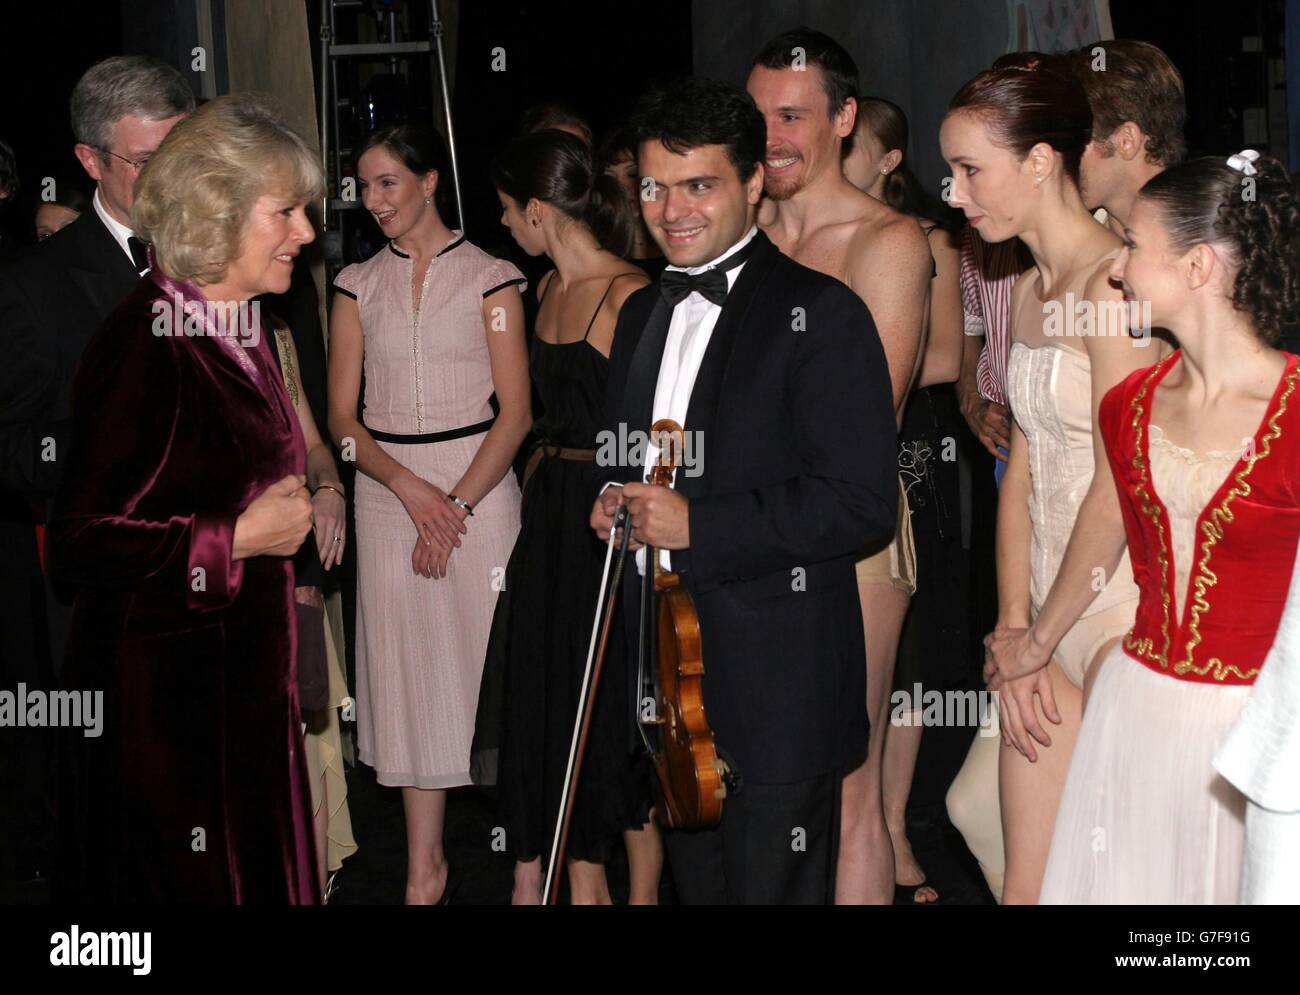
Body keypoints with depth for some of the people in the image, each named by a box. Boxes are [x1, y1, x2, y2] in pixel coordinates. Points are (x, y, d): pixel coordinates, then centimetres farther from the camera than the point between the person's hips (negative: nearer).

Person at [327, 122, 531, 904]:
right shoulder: (359, 284, 9)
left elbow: (516, 411, -4)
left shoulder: (489, 276, 0)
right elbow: (342, 416, 5)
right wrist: (410, 488, -10)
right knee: (409, 668, 3)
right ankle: (426, 870, 9)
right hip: (388, 489, 3)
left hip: (481, 484, -3)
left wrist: (459, 503, -14)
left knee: (485, 655, -3)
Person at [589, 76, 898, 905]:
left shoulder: (821, 314, -12)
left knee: (775, 886, 0)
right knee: (698, 883, 19)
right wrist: (614, 500, 4)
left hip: (777, 693, -7)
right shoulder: (643, 314, 14)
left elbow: (863, 501, -19)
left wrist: (699, 525, -21)